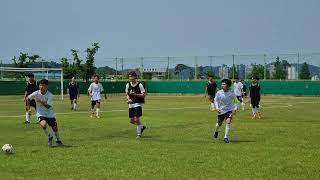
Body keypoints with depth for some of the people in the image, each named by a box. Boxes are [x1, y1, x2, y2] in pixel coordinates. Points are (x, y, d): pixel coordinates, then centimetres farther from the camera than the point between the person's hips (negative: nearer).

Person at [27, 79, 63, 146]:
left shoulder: (50, 95, -16)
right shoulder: (36, 94, -13)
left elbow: (48, 106, -23)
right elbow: (28, 98, 5)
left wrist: (41, 101, -35)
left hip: (50, 114, 1)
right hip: (41, 114, -1)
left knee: (55, 128, 10)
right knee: (44, 125, -30)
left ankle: (58, 139, 42)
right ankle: (49, 136, 0)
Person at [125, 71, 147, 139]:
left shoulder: (139, 85, -9)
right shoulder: (128, 85, 5)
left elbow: (144, 95, -9)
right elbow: (127, 94, 13)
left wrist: (135, 94, -21)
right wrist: (128, 99, -8)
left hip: (138, 104, -5)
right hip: (131, 104, 5)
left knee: (137, 119, -13)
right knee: (132, 121, 7)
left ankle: (139, 133, 4)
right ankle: (142, 127, 33)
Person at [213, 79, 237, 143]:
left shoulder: (232, 93, -11)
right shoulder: (219, 93, -11)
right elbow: (216, 100, 1)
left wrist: (235, 108, -2)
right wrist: (217, 108, -13)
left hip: (229, 110, -1)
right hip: (221, 111, 1)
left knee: (228, 122, -21)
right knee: (219, 123, 14)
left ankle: (226, 137, -13)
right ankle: (216, 131, 50)